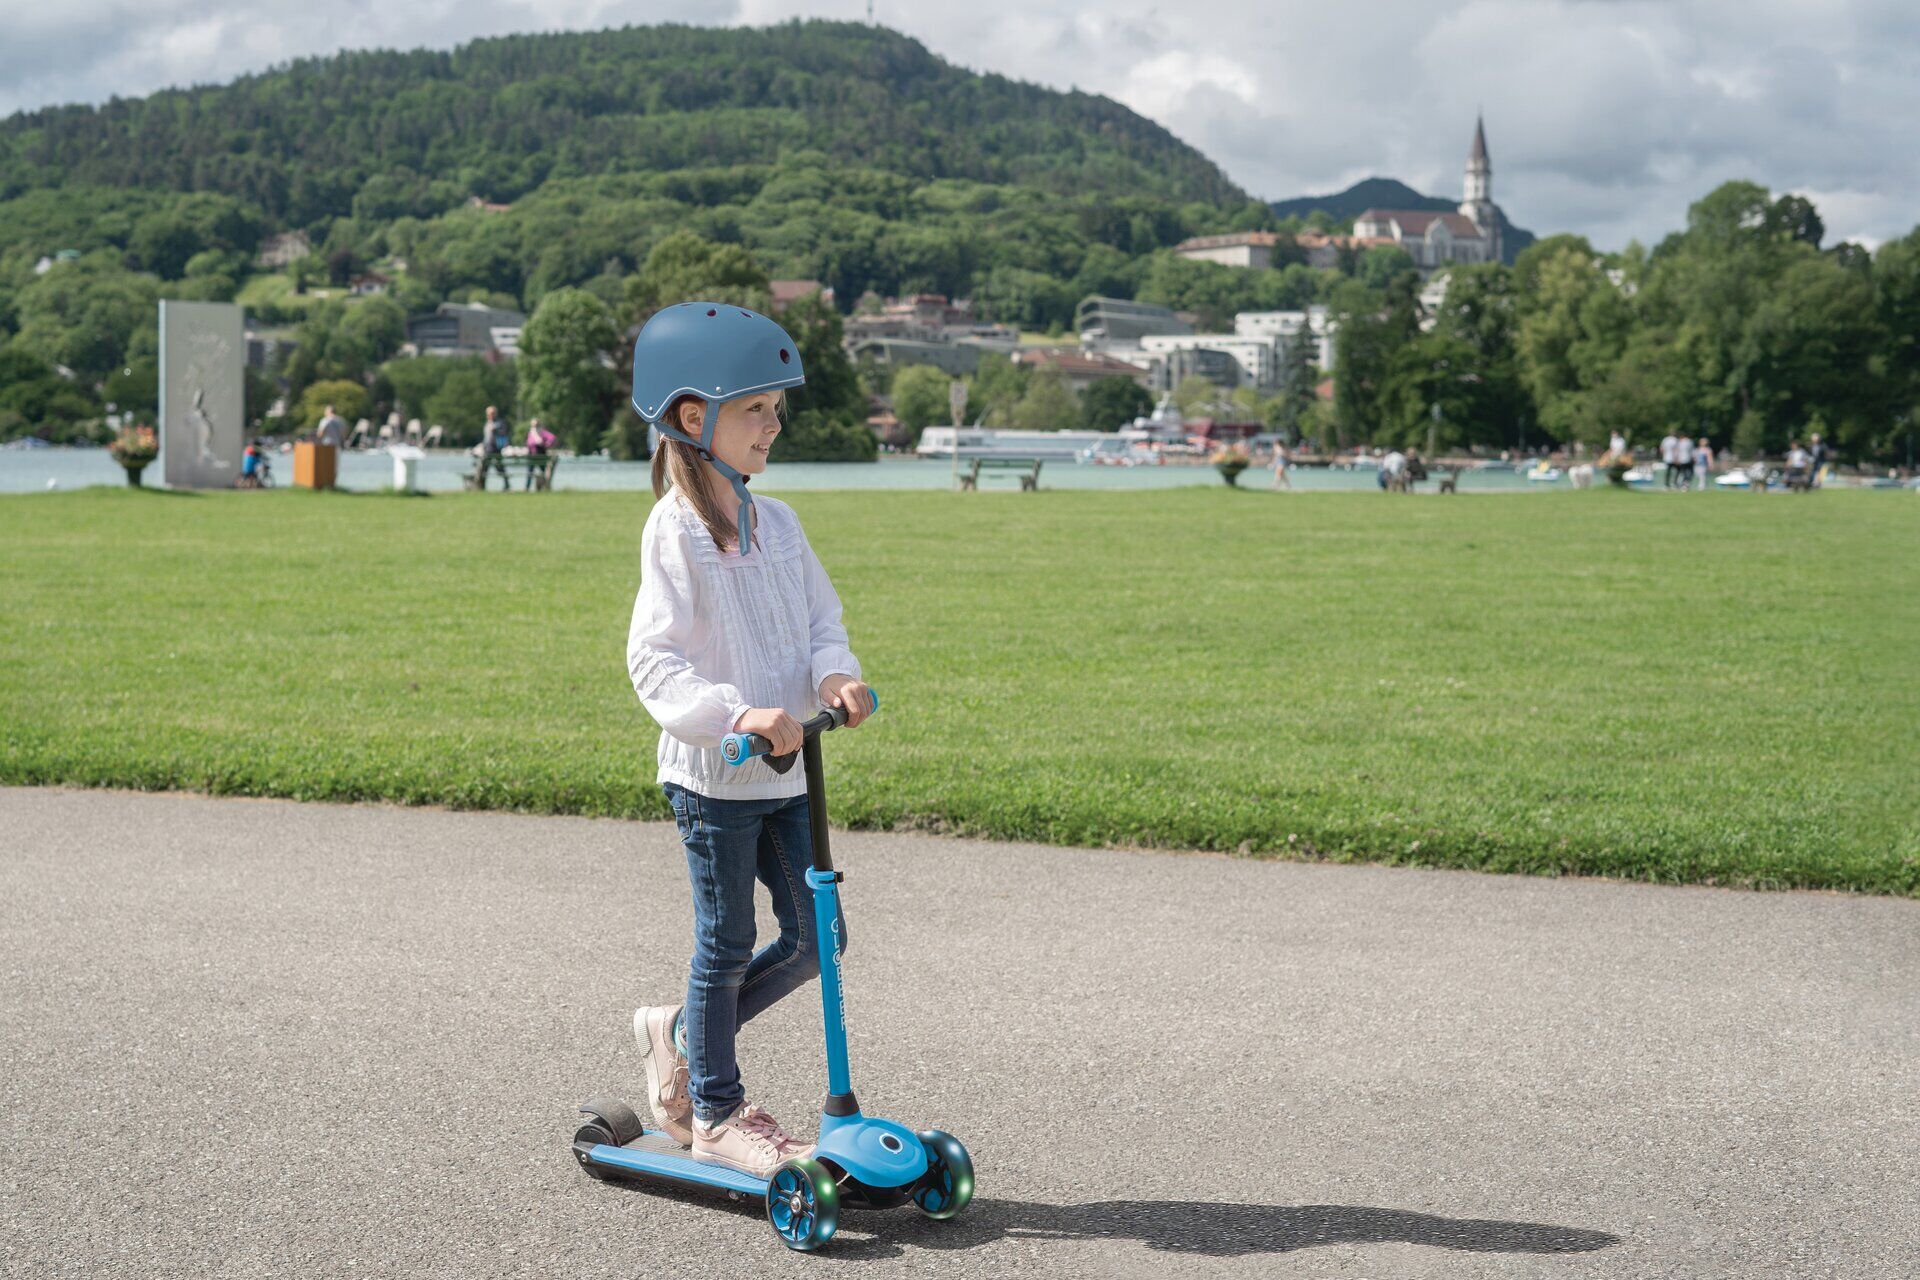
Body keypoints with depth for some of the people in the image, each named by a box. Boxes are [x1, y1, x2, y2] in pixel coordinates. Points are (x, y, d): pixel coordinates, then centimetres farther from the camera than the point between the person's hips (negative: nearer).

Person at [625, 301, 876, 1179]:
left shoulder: (777, 523, 10)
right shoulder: (676, 530, -12)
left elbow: (821, 621, 14)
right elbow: (654, 662, -18)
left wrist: (834, 674, -8)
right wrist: (737, 714, -31)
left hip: (782, 775, 7)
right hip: (711, 775, -7)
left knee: (814, 938, 9)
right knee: (728, 942, 3)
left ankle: (679, 1036, 28)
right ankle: (715, 1112, 19)